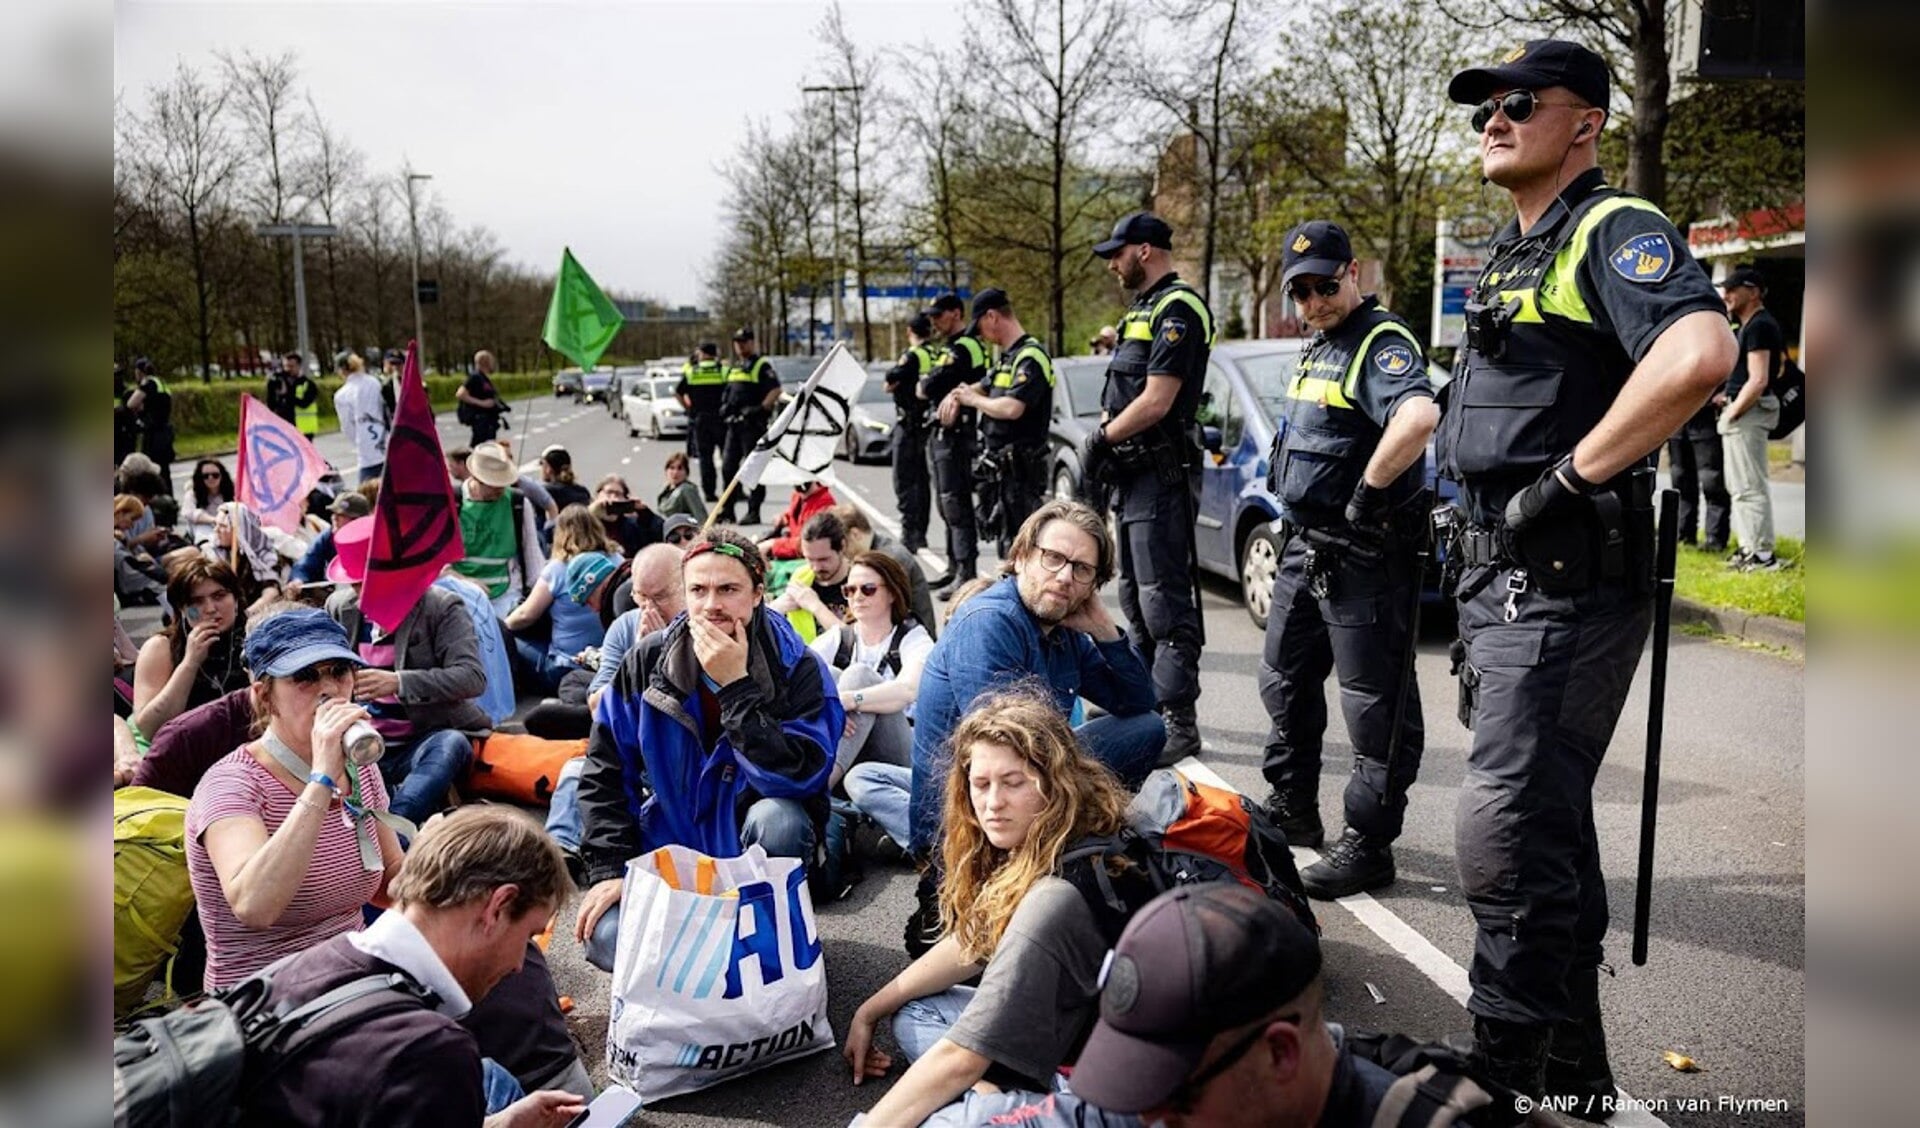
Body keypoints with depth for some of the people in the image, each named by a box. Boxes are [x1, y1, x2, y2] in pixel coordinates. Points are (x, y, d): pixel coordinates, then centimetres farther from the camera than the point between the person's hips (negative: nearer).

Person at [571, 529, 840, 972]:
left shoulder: (797, 668, -14)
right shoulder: (648, 662, -6)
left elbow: (799, 778, -27)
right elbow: (605, 771, -1)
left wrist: (736, 687, -30)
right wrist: (611, 869, -9)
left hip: (754, 844, -2)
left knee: (778, 819, -36)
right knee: (608, 939, -24)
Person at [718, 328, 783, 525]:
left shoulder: (762, 365, -4)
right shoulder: (734, 367, 20)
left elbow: (776, 390, -13)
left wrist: (761, 409, -21)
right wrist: (725, 407, 12)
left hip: (752, 424, -8)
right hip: (734, 423, 8)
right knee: (728, 467, 9)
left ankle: (753, 512, -1)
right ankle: (727, 510, 17)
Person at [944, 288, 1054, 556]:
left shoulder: (1030, 356, -16)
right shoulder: (1006, 357, 16)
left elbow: (1012, 408, -28)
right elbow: (984, 386, 32)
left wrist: (973, 400, -10)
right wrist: (957, 395, 8)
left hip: (1019, 469, -10)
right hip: (1000, 465, 10)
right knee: (1004, 541, 17)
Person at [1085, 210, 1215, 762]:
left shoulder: (1178, 308, -13)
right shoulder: (1143, 309, 20)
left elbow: (1156, 402, -21)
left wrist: (1102, 438, -9)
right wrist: (1105, 446, 4)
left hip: (1162, 474, -11)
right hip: (1133, 474, 11)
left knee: (1164, 601, -11)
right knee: (1136, 597, 17)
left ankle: (1179, 722, -8)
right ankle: (1146, 702, 28)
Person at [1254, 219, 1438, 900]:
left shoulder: (1383, 344, -15)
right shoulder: (1318, 350, 16)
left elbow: (1419, 417, -36)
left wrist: (1367, 492, -25)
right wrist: (1297, 500, 14)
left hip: (1363, 555, -10)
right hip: (1304, 543, 11)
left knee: (1375, 702, -2)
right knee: (1285, 681, 19)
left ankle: (1369, 844, 6)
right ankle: (1292, 807, 35)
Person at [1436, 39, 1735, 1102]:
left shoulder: (1613, 232, -10)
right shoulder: (1510, 256, 20)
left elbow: (1700, 353, -31)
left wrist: (1568, 477, -24)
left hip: (1563, 585, -10)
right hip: (1502, 576, 10)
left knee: (1504, 836, -11)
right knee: (1548, 824, 17)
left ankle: (1509, 1073, 2)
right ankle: (1571, 1070, 32)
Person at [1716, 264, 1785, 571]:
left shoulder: (1758, 326, -16)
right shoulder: (1755, 324, 16)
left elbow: (1758, 381, -22)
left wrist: (1731, 412, -14)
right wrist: (1728, 394, 17)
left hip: (1748, 413, -11)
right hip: (1744, 411, 11)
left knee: (1750, 487, -7)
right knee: (1739, 485, 16)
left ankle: (1763, 555, -3)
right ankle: (1750, 547, 24)